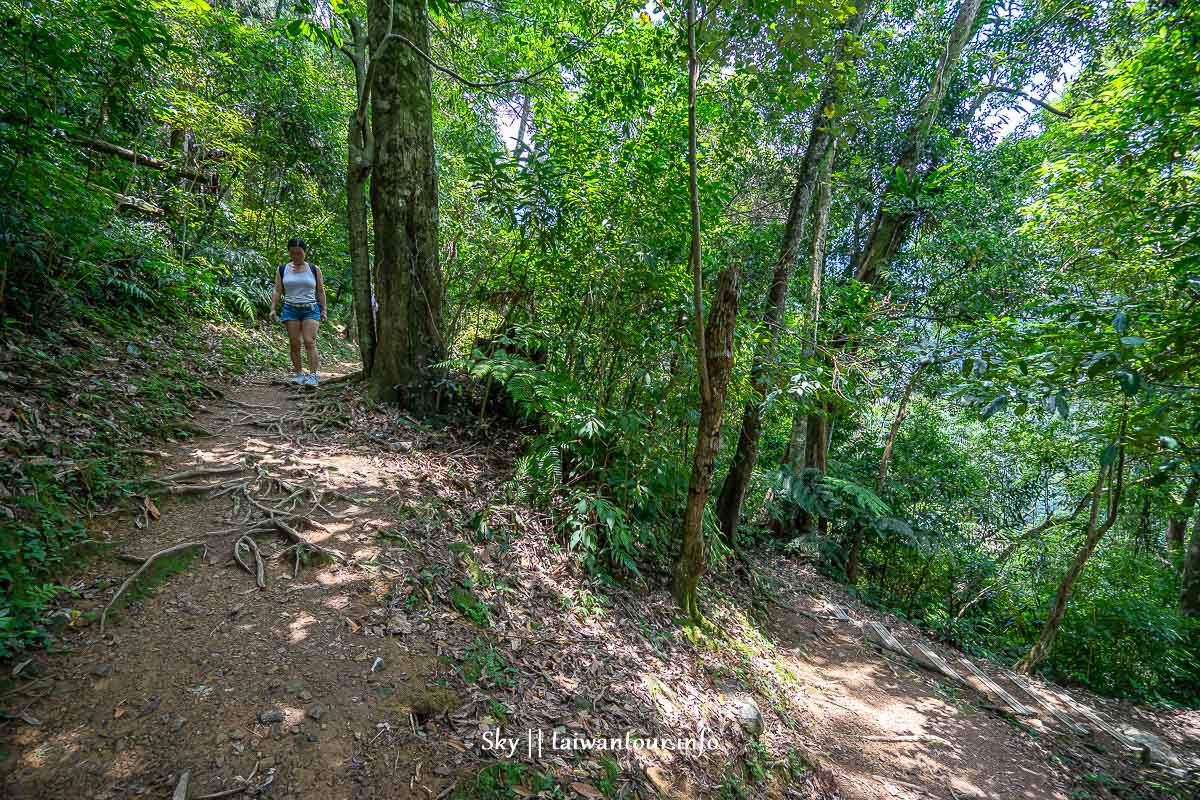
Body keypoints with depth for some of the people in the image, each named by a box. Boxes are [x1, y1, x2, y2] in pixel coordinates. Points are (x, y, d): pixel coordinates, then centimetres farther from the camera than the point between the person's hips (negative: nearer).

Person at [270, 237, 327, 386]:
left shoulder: (314, 270, 7)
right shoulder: (282, 270, 9)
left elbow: (320, 292, 9)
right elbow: (277, 291, 7)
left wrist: (323, 310, 3)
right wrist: (273, 308, -3)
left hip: (311, 309, -2)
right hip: (290, 309, 2)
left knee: (309, 341, -13)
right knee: (294, 343, -1)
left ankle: (314, 374, -15)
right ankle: (298, 372, 8)